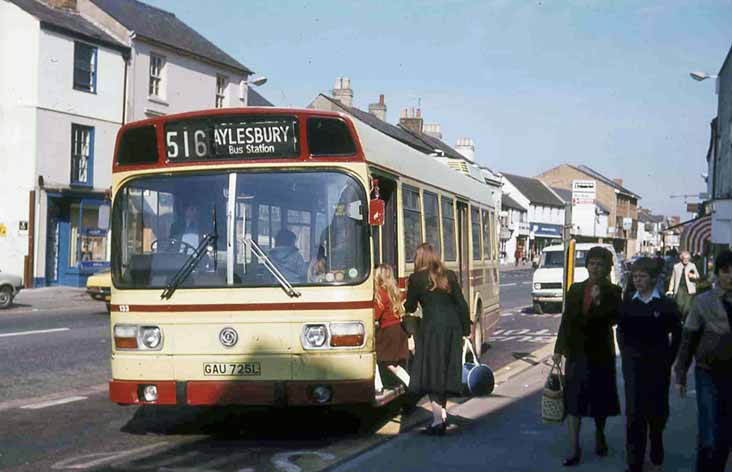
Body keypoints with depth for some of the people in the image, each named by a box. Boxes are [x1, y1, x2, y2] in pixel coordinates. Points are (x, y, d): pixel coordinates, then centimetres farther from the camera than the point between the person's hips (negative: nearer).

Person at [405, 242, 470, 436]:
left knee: (431, 372, -2)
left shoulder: (416, 279, -1)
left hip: (431, 328, -5)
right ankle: (442, 412, 19)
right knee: (446, 371, 13)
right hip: (453, 326, 5)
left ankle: (438, 419, -10)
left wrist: (407, 303, 30)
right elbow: (461, 304, 7)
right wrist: (466, 329, 13)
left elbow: (410, 307, 7)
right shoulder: (449, 276, 10)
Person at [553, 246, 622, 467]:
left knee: (600, 398, 12)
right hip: (576, 351, 2)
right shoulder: (576, 289, 6)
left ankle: (599, 436, 36)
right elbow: (566, 320, 8)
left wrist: (599, 302, -26)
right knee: (573, 399, -2)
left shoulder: (612, 292, -2)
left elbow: (612, 319, -14)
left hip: (600, 352, -2)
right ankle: (575, 449, 1)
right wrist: (559, 349, 6)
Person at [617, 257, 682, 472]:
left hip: (658, 366, -1)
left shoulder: (667, 305, -3)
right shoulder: (627, 305, 3)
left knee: (657, 413, 10)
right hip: (634, 368, 1)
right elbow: (621, 333, 12)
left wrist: (668, 360, 0)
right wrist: (626, 356, 4)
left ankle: (657, 452, 35)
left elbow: (677, 335, 4)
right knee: (634, 414, -3)